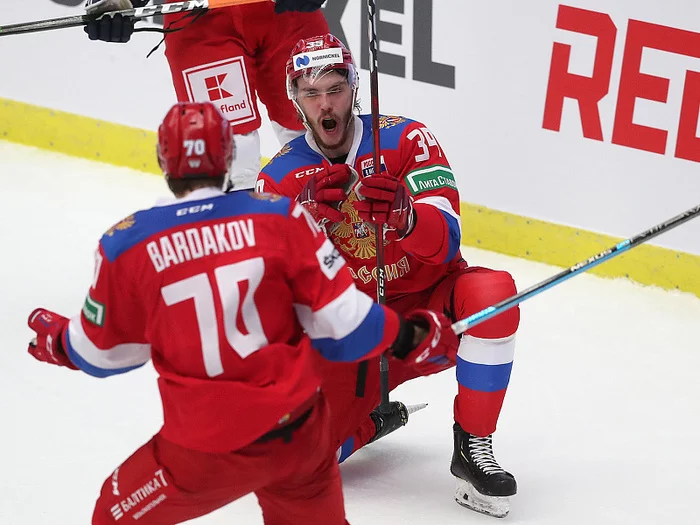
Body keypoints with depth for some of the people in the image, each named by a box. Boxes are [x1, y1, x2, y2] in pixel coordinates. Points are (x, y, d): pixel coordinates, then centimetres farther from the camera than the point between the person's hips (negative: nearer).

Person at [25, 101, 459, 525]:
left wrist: (57, 340, 31)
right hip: (300, 432, 2)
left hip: (207, 450, -2)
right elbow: (339, 320, -5)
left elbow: (102, 353, 8)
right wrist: (411, 335, 13)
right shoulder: (280, 216, -6)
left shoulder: (126, 246, -7)